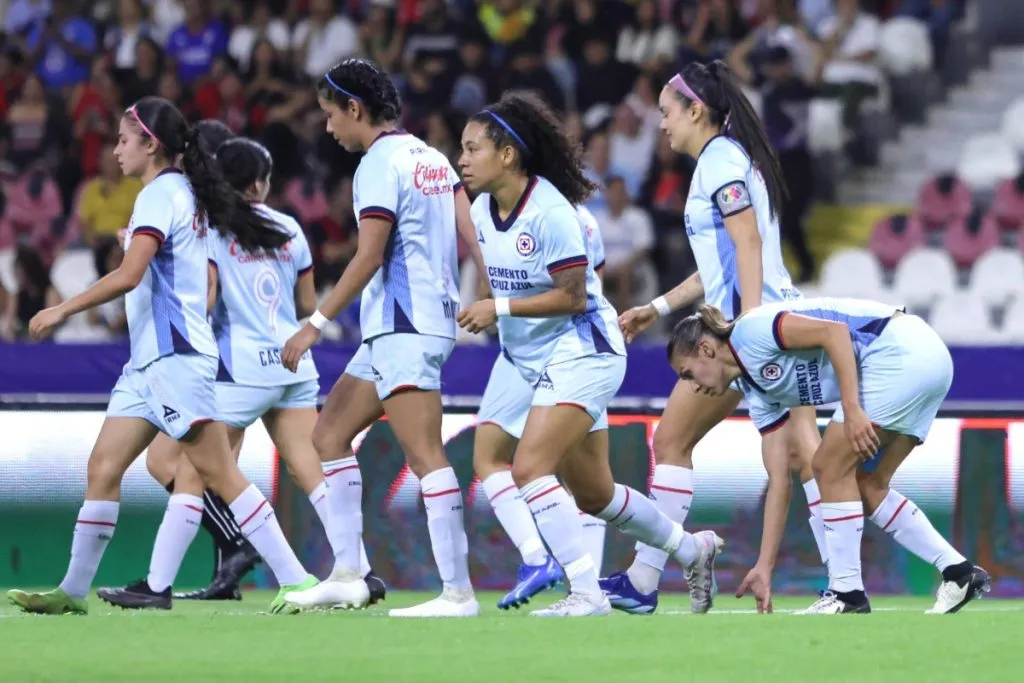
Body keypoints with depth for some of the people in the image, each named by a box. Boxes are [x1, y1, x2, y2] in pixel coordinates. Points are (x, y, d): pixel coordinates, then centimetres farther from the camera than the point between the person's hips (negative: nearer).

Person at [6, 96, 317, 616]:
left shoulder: (160, 194, -12)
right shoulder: (183, 192, 17)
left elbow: (128, 276, -22)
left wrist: (61, 310, -16)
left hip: (174, 355, -10)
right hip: (150, 359, 10)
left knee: (217, 472, -12)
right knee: (103, 468, 7)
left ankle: (296, 580, -13)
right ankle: (73, 590, 9)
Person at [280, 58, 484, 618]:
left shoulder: (380, 164, -11)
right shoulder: (430, 157, 16)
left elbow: (369, 257, -17)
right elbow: (473, 235, 11)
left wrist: (316, 324, -15)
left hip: (404, 326, -10)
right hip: (394, 329, 10)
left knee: (424, 455, -13)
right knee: (330, 434, 13)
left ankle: (458, 591, -17)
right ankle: (347, 576, 11)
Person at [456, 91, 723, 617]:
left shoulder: (549, 212, -20)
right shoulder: (482, 209, 4)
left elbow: (572, 297, -21)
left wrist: (500, 308, -24)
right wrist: (481, 314, 4)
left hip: (581, 353, -9)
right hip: (541, 363, 9)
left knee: (529, 468, -22)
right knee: (593, 494, 16)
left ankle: (586, 593, -20)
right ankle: (694, 549, 36)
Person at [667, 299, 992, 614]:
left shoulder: (751, 331, -6)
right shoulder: (758, 393, 19)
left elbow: (834, 330, -18)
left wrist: (852, 409, -24)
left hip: (900, 349, -10)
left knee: (831, 468, -4)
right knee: (867, 487, 13)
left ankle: (847, 596, 2)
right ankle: (958, 571, 12)